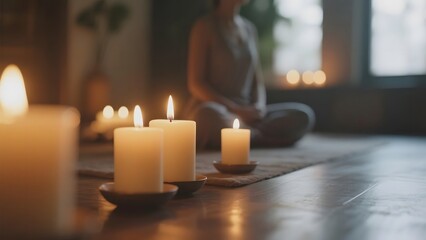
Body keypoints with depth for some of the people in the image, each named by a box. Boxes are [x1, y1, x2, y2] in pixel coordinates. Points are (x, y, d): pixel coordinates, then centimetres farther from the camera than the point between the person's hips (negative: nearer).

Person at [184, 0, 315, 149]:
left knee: (303, 115, -16)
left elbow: (257, 82, 16)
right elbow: (195, 85, -9)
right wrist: (235, 109, -18)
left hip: (246, 113, 6)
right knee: (213, 117, -42)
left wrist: (260, 106, -7)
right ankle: (255, 136, -14)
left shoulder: (250, 29, 15)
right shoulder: (204, 26, -3)